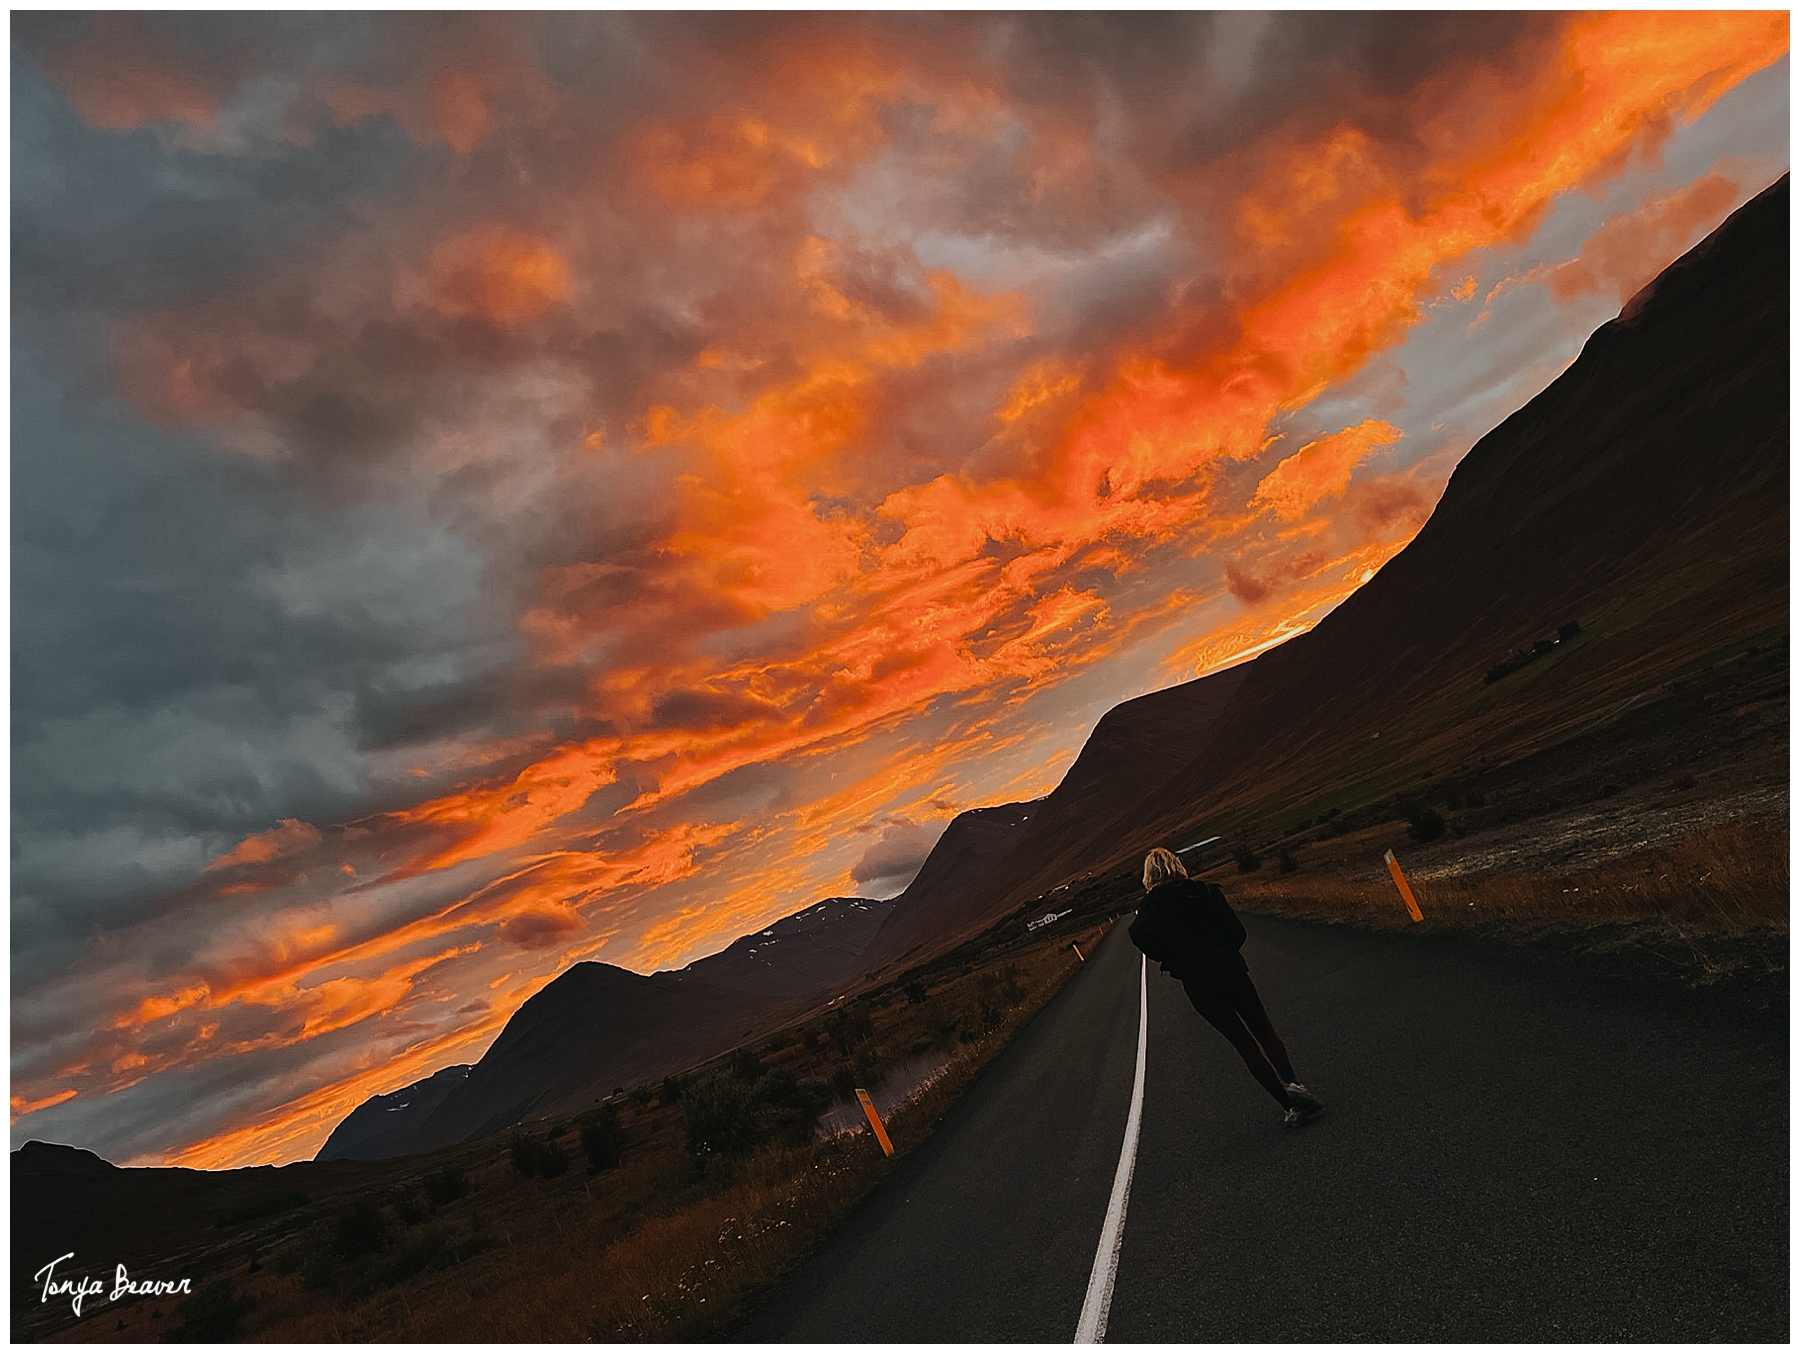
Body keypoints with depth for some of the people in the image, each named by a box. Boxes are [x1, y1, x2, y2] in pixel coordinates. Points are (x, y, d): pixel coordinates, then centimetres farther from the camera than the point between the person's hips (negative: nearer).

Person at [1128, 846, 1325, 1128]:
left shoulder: (1152, 904, -2)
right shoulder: (1207, 891, 3)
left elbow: (1139, 934, -21)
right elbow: (1236, 930, -1)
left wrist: (1167, 957, -3)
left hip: (1199, 986, -1)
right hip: (1231, 972, 1)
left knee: (1244, 1043, 7)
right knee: (1264, 1032, 18)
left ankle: (1289, 1103, 5)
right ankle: (1292, 1086, 2)